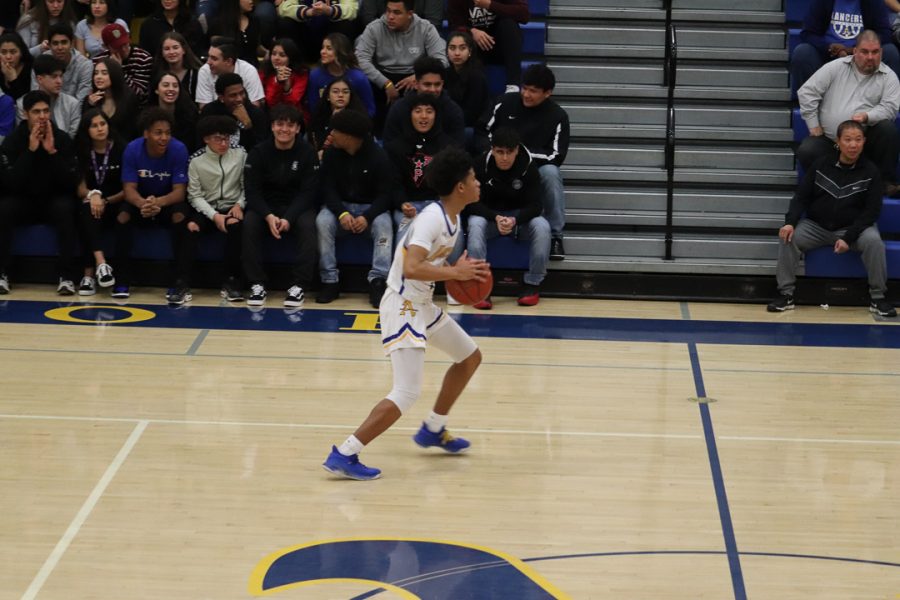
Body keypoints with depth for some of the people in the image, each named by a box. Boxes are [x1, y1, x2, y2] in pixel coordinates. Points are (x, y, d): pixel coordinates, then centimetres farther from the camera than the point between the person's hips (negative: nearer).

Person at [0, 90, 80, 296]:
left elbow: (71, 183, -15)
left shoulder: (62, 139, -7)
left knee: (65, 208, -33)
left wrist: (52, 151, -24)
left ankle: (66, 276, -31)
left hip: (53, 200, 0)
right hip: (22, 200, 0)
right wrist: (30, 150, -25)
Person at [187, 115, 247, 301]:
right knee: (190, 227, -32)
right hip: (206, 209, 0)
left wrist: (239, 204, -10)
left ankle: (231, 282, -28)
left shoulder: (240, 154, 2)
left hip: (232, 207, 0)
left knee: (235, 224, -34)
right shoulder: (196, 161, -3)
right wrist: (214, 216, -17)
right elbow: (195, 195, -5)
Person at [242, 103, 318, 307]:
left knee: (307, 225, -33)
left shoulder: (307, 153, -6)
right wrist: (269, 216, -26)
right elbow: (252, 191, -8)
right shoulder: (259, 153, -4)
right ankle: (257, 283, -23)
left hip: (297, 206, -1)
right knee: (249, 223, -29)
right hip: (266, 207, 1)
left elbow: (308, 192, -10)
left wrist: (288, 218, -26)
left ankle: (299, 285, -28)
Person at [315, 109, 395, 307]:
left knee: (383, 223, -34)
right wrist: (341, 214, -25)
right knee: (323, 221, -29)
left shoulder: (378, 156, -11)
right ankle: (330, 281, -25)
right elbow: (327, 188, -5)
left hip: (371, 207, -2)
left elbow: (386, 193, -11)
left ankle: (378, 281, -35)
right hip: (339, 206, 2)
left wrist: (367, 217, -29)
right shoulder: (331, 154, -3)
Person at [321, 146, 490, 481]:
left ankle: (433, 430, 34)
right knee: (407, 393, -16)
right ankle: (344, 455, -16)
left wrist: (462, 272, 3)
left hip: (422, 305, 10)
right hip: (402, 306, -10)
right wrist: (454, 272, -24)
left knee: (470, 356, 22)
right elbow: (411, 268, -33)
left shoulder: (453, 219, 8)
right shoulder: (432, 218, -22)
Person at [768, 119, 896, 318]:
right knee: (788, 238, -24)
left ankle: (878, 297, -17)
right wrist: (790, 222, -20)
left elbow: (871, 210, -7)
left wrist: (848, 238, -19)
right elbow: (801, 196, 0)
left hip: (854, 227, -1)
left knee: (873, 241, -32)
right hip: (816, 227, 2)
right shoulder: (821, 165, -2)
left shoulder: (870, 172, -5)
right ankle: (786, 294, -14)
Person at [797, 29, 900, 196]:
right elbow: (807, 92, 3)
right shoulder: (835, 67, 5)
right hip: (828, 138, 0)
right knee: (806, 151, -29)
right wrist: (814, 126, -2)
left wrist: (867, 116, -27)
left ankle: (886, 181, -15)